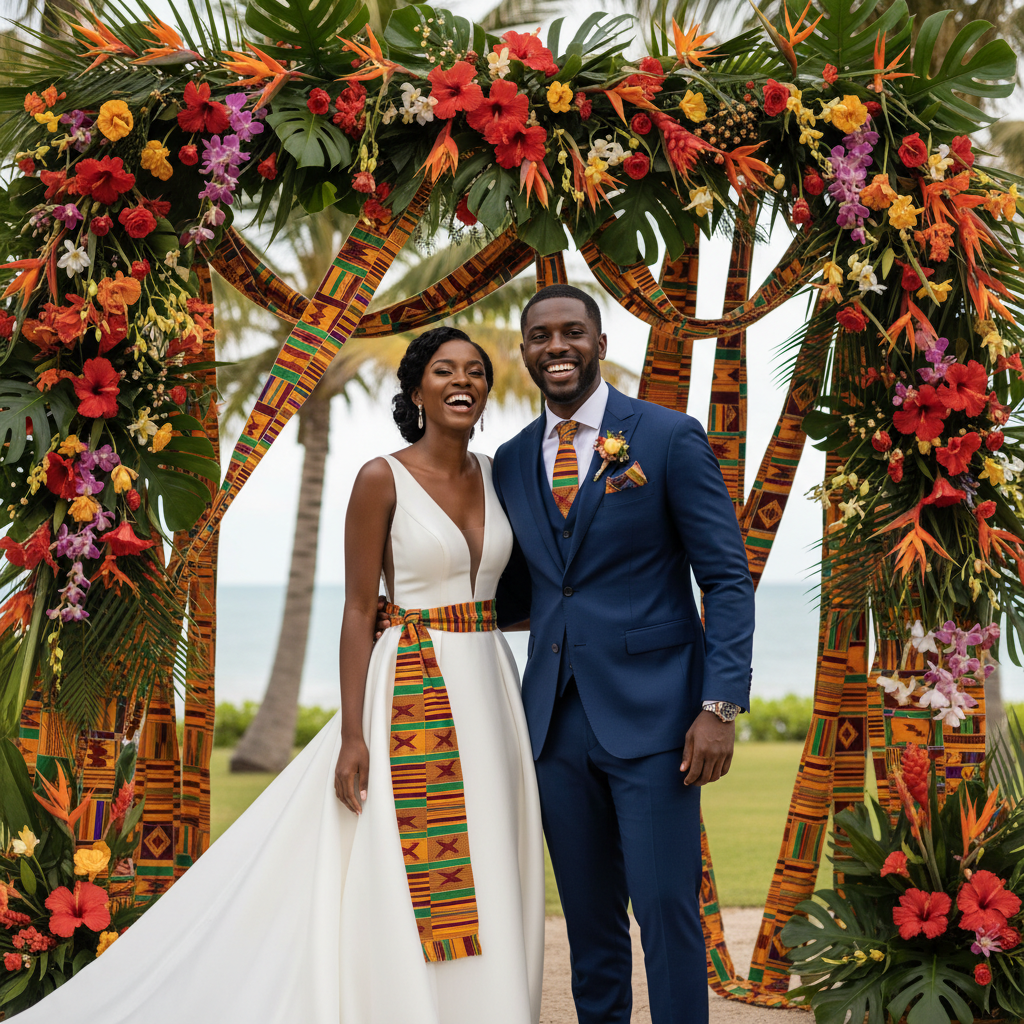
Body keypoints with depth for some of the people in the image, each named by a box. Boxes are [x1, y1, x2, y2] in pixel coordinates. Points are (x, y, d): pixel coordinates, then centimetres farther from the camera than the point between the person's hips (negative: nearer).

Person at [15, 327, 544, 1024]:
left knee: (487, 881, 8)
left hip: (491, 687, 6)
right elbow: (360, 610, -8)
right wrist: (352, 734, -13)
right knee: (417, 887, -5)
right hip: (417, 693, -6)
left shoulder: (494, 473, 9)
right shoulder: (382, 479, -7)